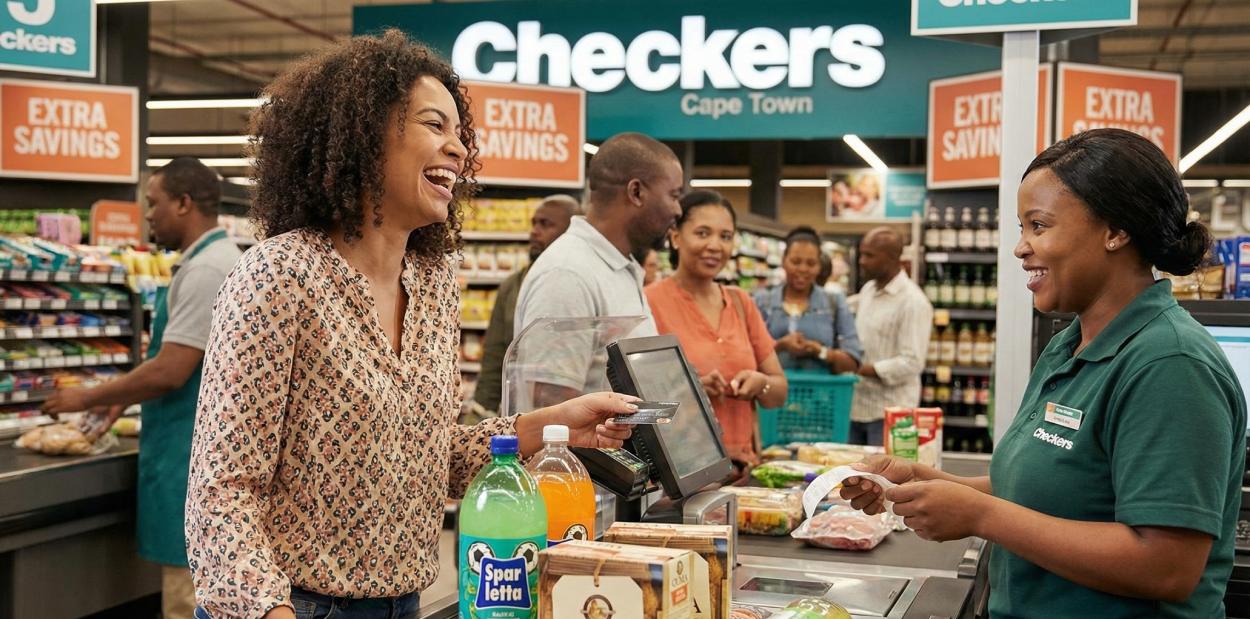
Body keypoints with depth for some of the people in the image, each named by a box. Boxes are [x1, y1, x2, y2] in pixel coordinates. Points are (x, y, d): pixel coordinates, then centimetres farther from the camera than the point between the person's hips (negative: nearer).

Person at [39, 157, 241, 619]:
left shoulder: (207, 270, -18)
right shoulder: (217, 260, 14)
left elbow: (169, 372, -21)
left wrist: (87, 398, -8)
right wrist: (124, 399, 21)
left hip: (191, 455, -10)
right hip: (195, 447, 10)